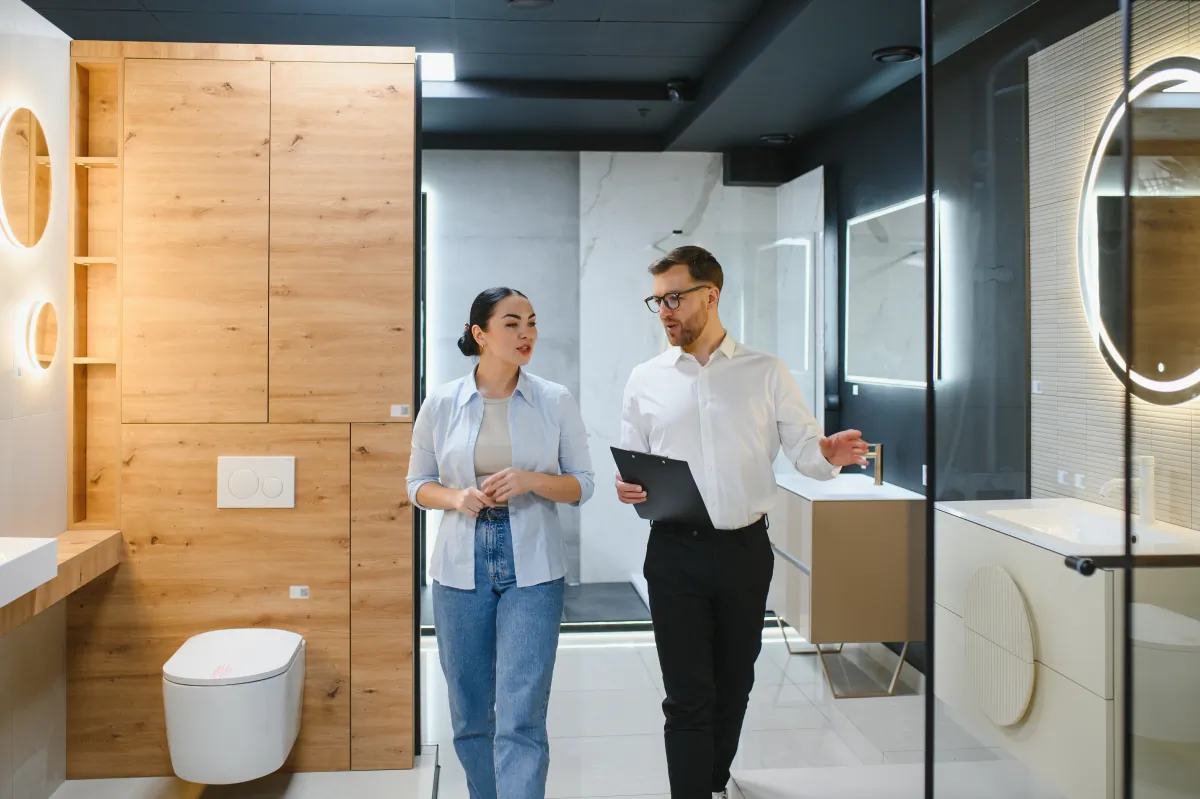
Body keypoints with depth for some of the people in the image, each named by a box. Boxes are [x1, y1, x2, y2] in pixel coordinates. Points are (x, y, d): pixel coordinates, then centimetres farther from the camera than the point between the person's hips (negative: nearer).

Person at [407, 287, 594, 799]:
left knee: (520, 720, -8)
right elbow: (418, 484, 9)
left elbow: (582, 486, 4)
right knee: (470, 716, 13)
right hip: (461, 568, 2)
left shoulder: (555, 401, -1)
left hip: (532, 570, -1)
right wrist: (456, 497, -12)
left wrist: (531, 480, -16)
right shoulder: (441, 404, 1)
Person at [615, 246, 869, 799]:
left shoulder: (766, 374, 2)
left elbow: (806, 453, -1)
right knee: (688, 696, -2)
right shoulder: (646, 380, 5)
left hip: (745, 550, 1)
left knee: (733, 686, 16)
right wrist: (627, 489, -13)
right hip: (675, 552, -1)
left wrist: (830, 456, -24)